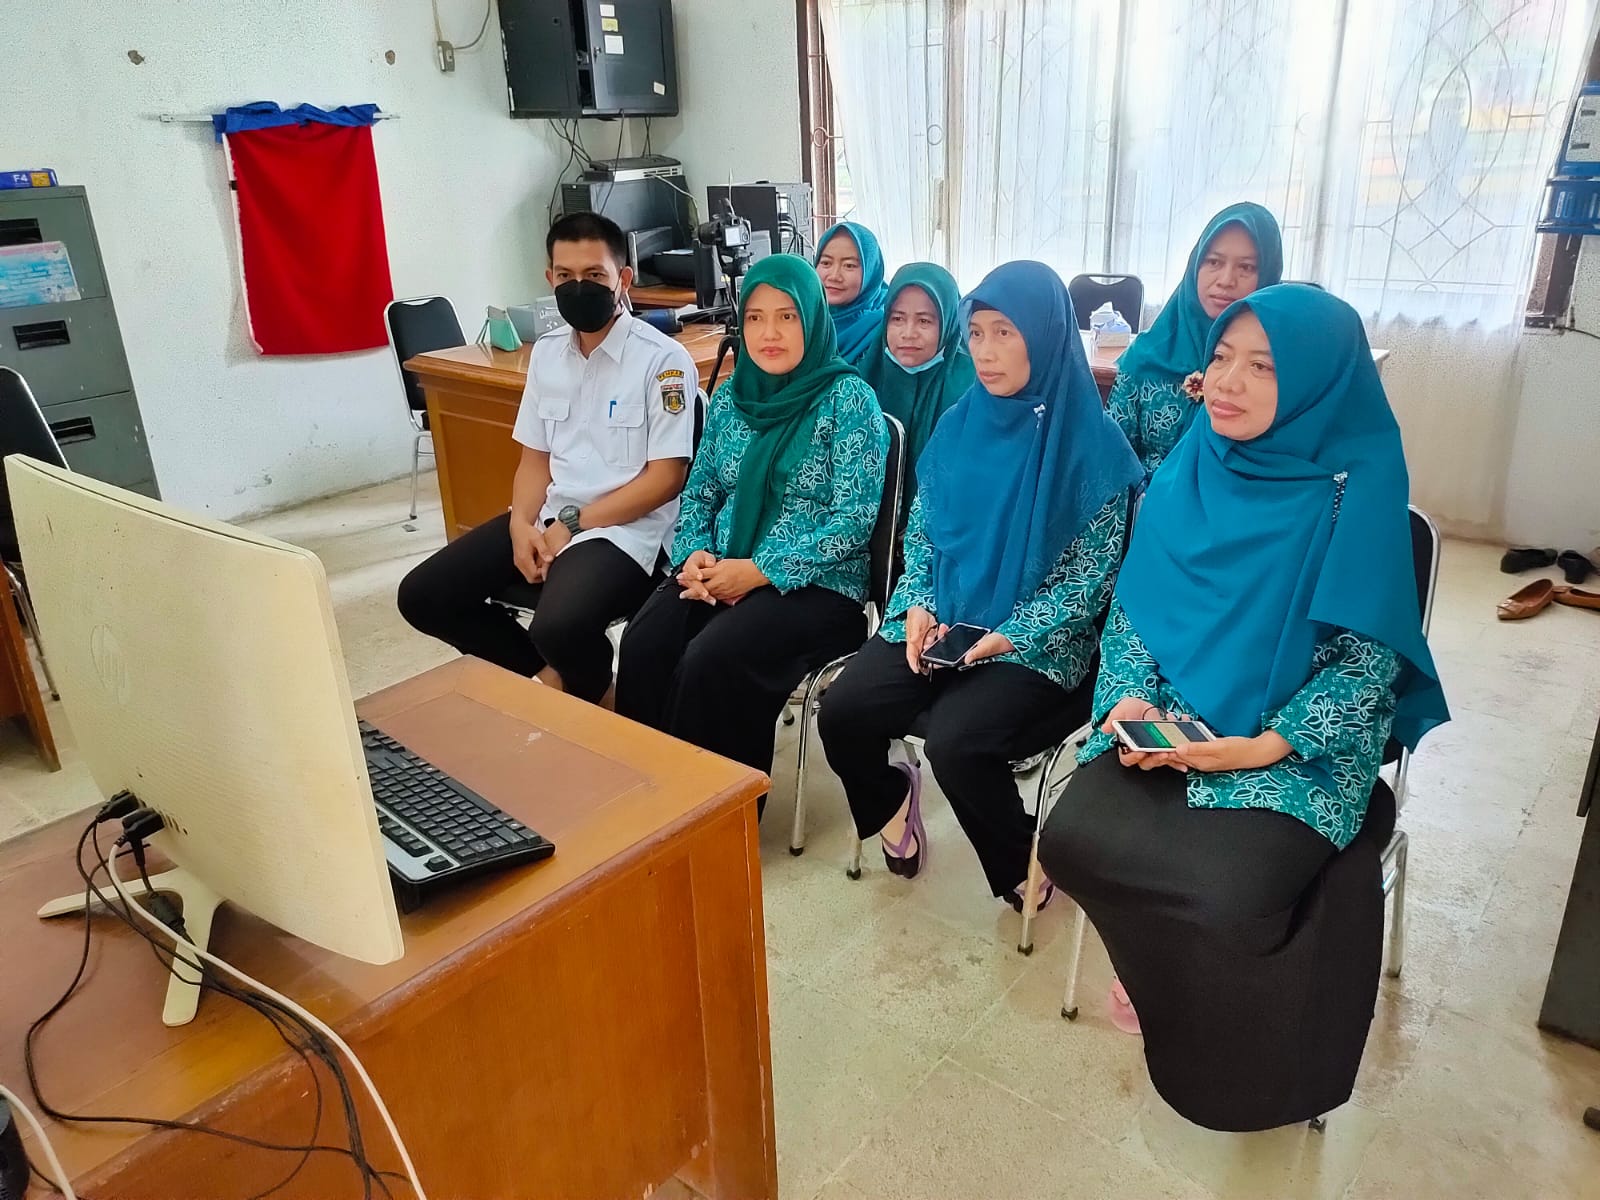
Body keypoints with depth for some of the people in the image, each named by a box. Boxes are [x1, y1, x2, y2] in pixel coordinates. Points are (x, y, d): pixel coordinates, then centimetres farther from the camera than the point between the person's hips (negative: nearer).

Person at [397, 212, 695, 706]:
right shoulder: (545, 353, 10)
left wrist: (571, 526, -15)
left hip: (622, 528, -7)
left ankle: (590, 699, 3)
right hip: (548, 518, 7)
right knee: (422, 595, -3)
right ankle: (545, 674, 10)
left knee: (559, 627, -34)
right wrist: (522, 524, -6)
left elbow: (664, 478, -13)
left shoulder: (663, 359, -11)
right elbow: (535, 457, 14)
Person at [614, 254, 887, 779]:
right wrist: (694, 555, -6)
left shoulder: (848, 398, -6)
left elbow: (856, 518, -12)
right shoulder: (730, 396, 11)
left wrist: (760, 571, -17)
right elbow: (699, 490, 16)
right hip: (719, 572, 5)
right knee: (643, 644, -23)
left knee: (712, 660, -30)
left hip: (816, 583, -5)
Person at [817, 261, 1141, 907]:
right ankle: (890, 798, 19)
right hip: (939, 625, 5)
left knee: (954, 740, -29)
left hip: (1040, 645, -4)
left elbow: (1092, 573, -8)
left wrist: (1011, 636, -18)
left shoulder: (1091, 442, -8)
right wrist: (918, 606, -6)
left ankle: (1021, 861, 4)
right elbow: (921, 532, 11)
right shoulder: (959, 425, 7)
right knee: (841, 713, -17)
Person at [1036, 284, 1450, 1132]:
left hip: (1300, 748, -3)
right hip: (1169, 724, 4)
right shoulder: (1185, 472, 3)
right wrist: (1131, 695, -10)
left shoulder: (1357, 490, -9)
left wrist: (1268, 745, -21)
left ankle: (1223, 1030, 12)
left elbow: (1369, 657, -9)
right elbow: (1132, 606, 8)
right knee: (1071, 840, -20)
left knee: (1226, 894, -27)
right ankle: (1169, 967, 14)